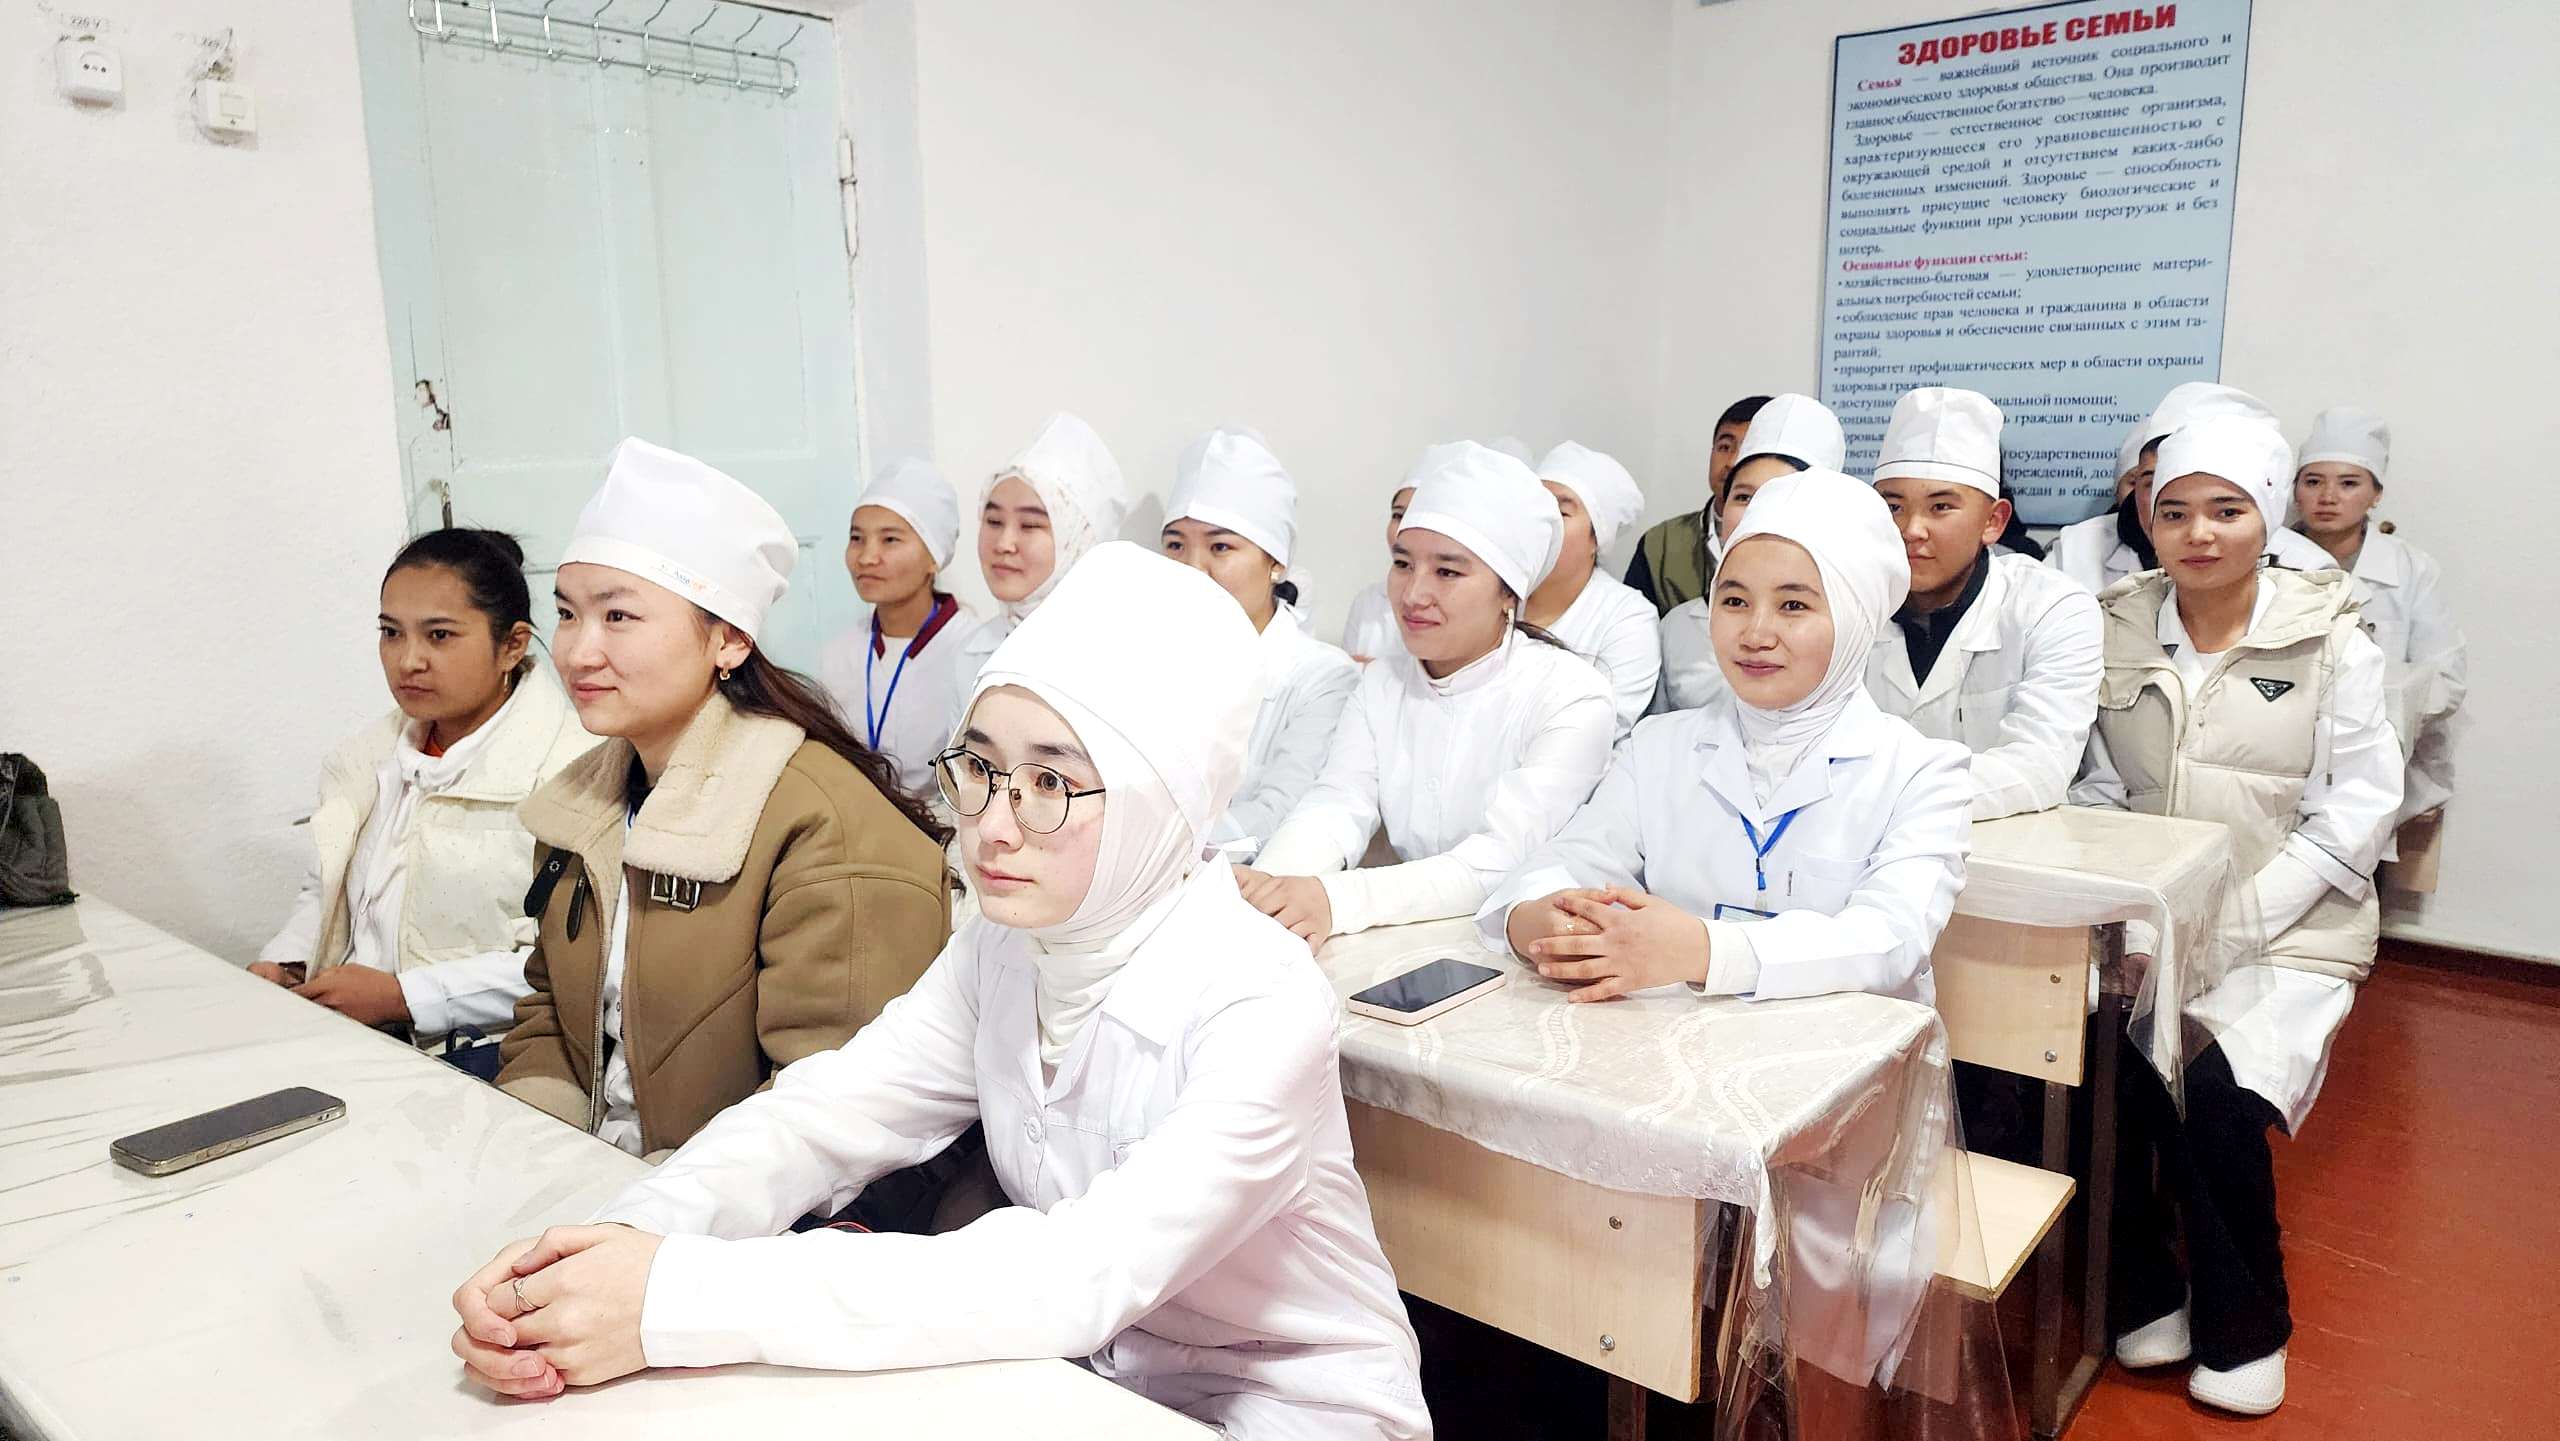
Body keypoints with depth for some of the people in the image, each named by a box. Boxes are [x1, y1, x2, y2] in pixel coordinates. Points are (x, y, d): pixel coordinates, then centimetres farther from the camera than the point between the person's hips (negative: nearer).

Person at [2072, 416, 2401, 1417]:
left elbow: (2356, 808, -5)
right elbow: (2096, 791, 6)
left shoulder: (2332, 644, -1)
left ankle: (2244, 1331, 5)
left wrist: (2236, 919, -15)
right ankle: (2140, 1295, 3)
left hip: (2285, 934, -2)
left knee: (2216, 1100, -23)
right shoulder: (2118, 630, 5)